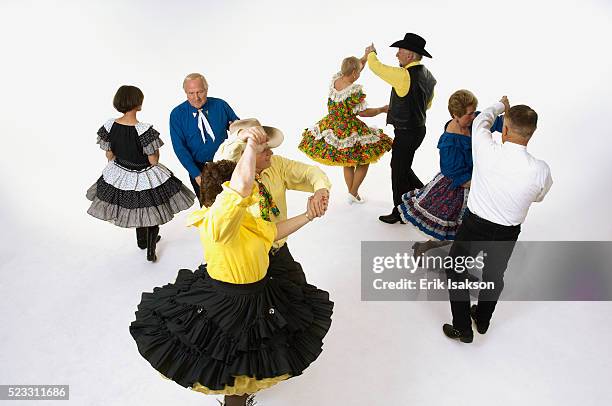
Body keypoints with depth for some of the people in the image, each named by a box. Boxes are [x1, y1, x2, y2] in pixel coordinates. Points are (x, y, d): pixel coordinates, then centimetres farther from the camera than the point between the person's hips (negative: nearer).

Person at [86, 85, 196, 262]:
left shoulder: (109, 126, -12)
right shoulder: (145, 130, -29)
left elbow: (109, 155, -1)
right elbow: (153, 161, -23)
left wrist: (120, 164, 17)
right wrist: (155, 152, -2)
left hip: (119, 174, 6)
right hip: (145, 179, -5)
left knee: (135, 209, 30)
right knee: (153, 213, 20)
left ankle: (142, 241, 51)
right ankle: (151, 250, 28)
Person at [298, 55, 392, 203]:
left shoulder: (334, 80, -3)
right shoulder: (355, 91, -24)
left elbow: (352, 68, 15)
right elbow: (363, 112, -16)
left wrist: (365, 57, 14)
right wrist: (382, 109, -3)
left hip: (332, 128, 8)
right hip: (350, 132, -7)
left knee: (347, 163, 23)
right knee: (364, 161, 13)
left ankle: (351, 192, 31)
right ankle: (354, 193, 13)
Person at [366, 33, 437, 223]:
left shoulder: (404, 75, -23)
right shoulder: (427, 75, 6)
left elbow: (376, 66, -12)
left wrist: (371, 53, 11)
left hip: (406, 133, -9)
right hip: (418, 128, 9)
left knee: (399, 170, 6)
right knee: (402, 167, 23)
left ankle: (400, 213, 21)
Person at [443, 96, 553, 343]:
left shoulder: (487, 152, -24)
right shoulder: (540, 170, -19)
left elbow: (482, 120, -1)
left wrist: (501, 106, 20)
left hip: (474, 226, -2)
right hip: (507, 234, 2)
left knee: (455, 271, 19)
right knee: (494, 276, 25)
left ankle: (462, 328, 28)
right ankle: (482, 321, 47)